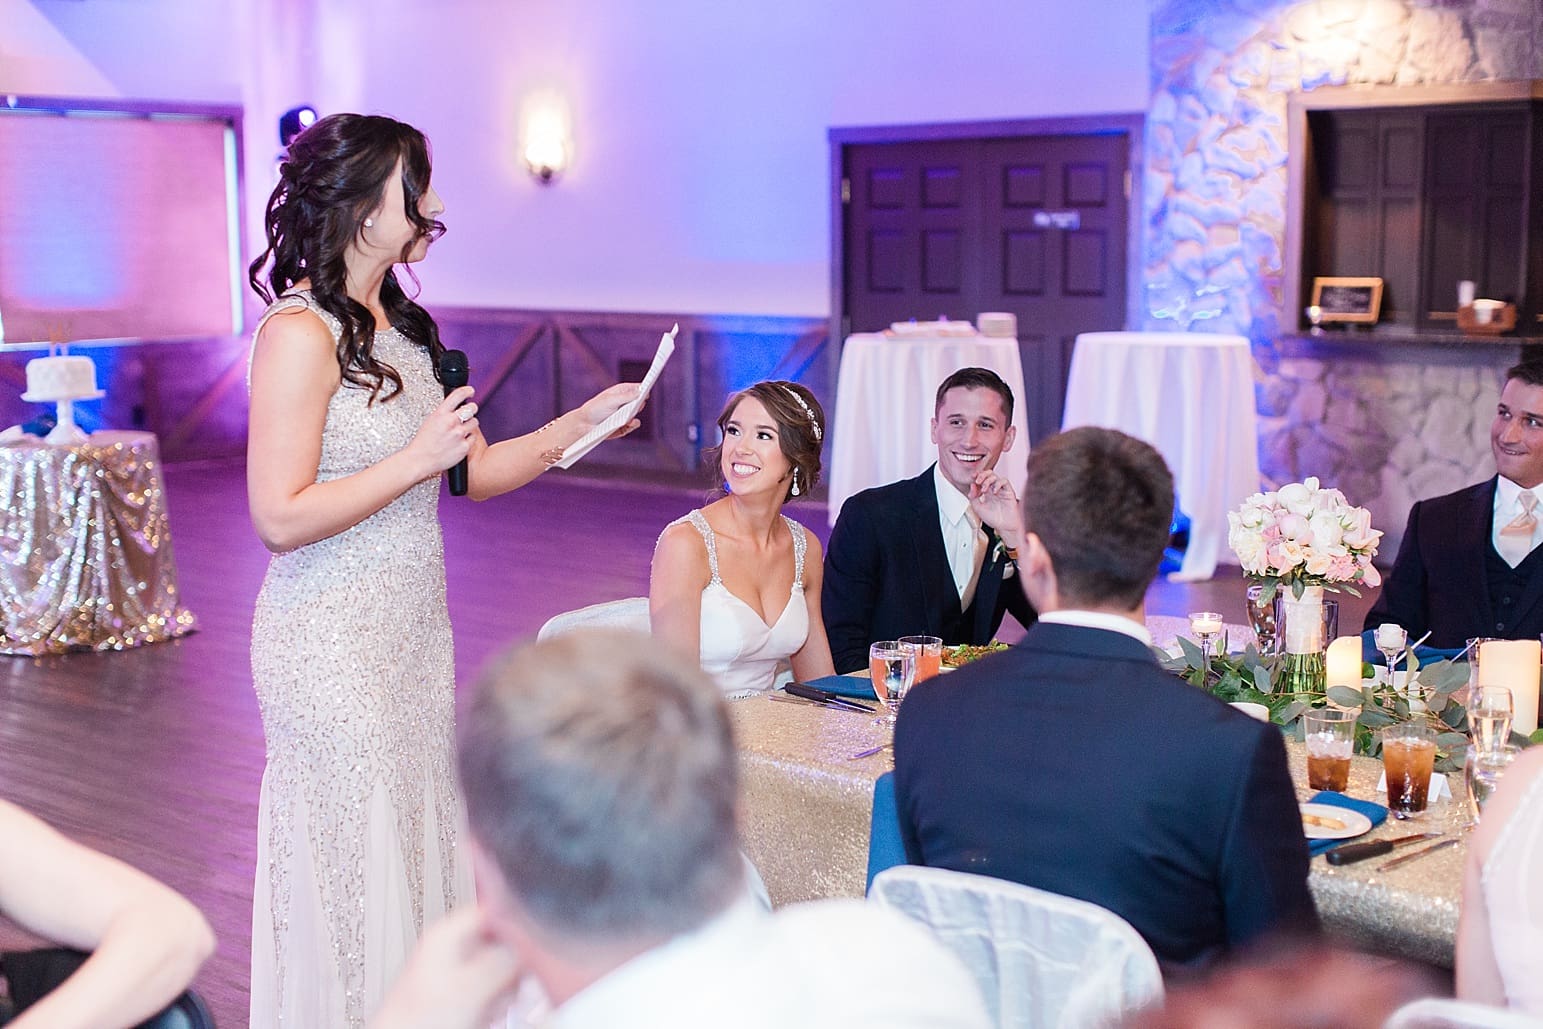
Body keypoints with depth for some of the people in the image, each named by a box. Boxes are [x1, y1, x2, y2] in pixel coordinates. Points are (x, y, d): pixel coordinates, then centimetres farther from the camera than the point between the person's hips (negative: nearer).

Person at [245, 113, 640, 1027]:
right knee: (354, 865, 3)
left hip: (415, 633, 8)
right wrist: (417, 459, -19)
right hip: (335, 644, -8)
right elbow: (281, 516, -21)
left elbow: (472, 471, 14)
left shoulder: (400, 326, 12)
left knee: (422, 843, 13)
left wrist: (579, 424, 3)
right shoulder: (300, 333, -16)